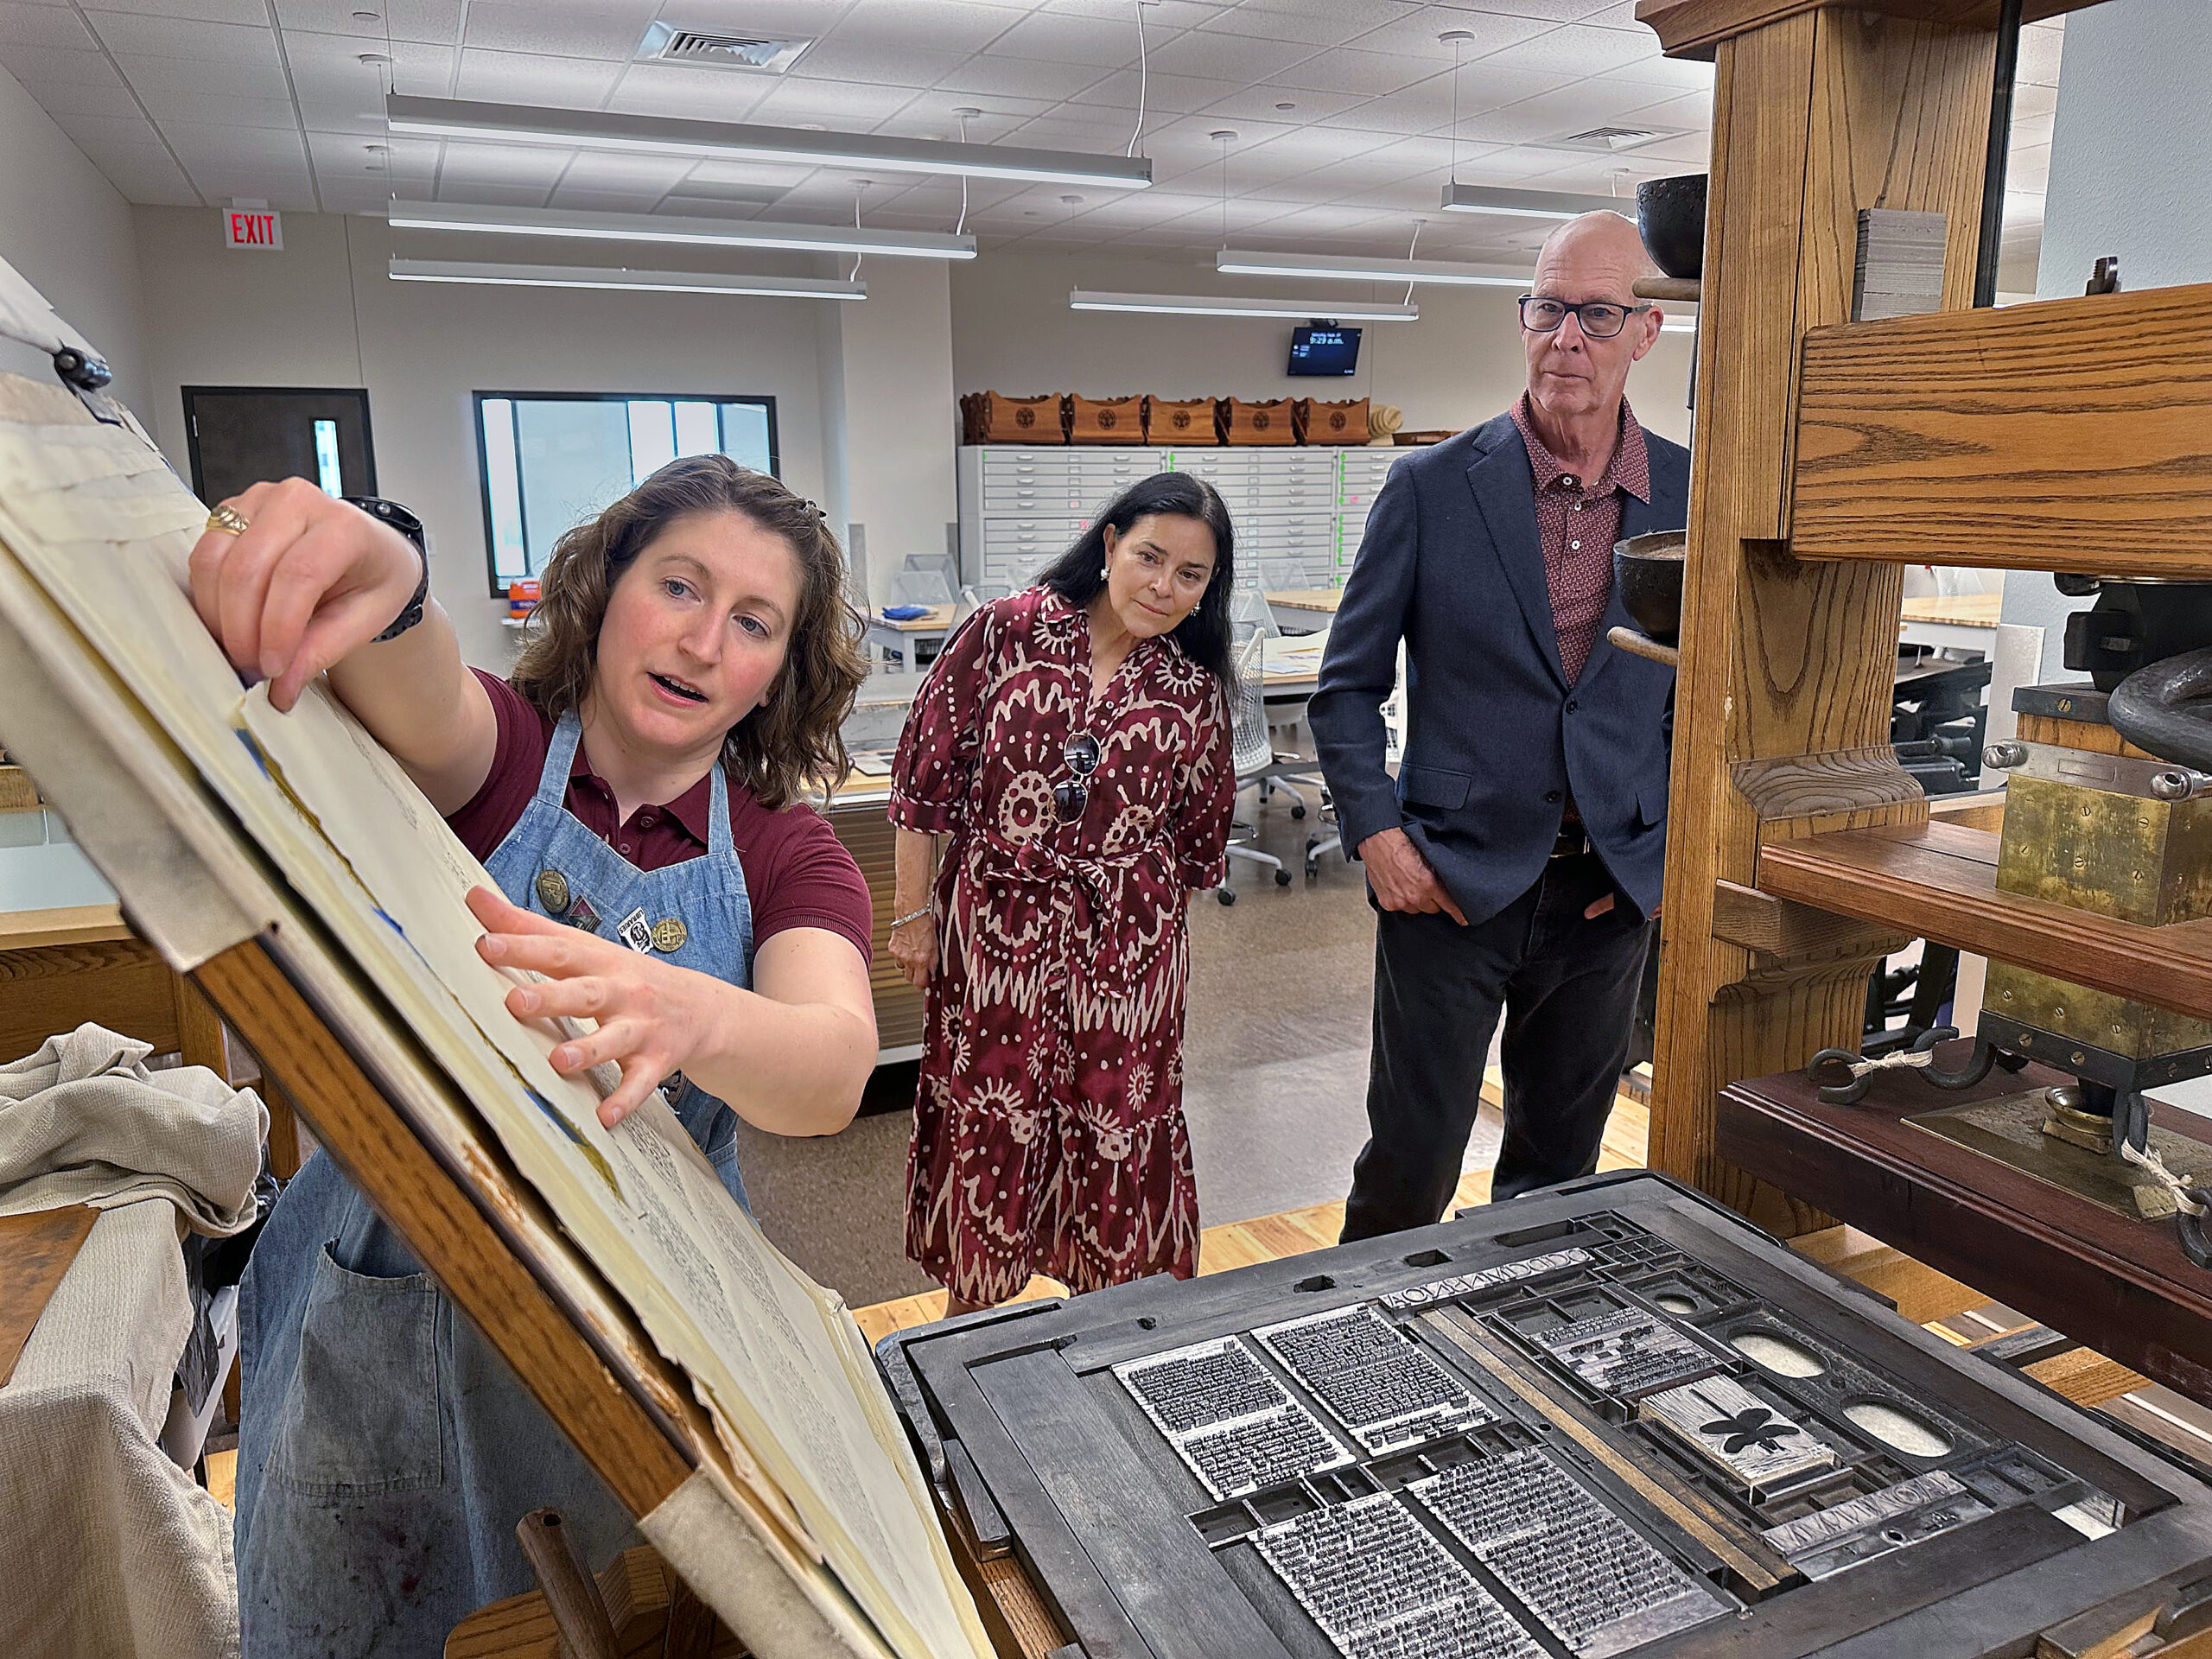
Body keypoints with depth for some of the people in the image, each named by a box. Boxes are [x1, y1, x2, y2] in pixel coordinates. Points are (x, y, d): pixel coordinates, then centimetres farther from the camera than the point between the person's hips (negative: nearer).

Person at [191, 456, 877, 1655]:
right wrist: (382, 587, -58)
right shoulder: (491, 750, -8)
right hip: (380, 1321, 0)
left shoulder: (787, 858, -6)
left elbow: (834, 1070, -27)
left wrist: (686, 1014, -49)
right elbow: (430, 708, -35)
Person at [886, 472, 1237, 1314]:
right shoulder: (1007, 631, -6)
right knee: (986, 1119, 10)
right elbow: (928, 769, -3)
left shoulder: (1194, 691, 2)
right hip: (993, 928, -1)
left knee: (1118, 1125, 11)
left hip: (1126, 945, 2)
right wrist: (913, 911, -2)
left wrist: (1148, 910, 14)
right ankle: (971, 1306, 33)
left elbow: (1198, 834, 13)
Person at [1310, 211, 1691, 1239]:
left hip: (1609, 892, 3)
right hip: (1451, 884, -2)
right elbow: (1348, 686, 0)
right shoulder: (1431, 488, -5)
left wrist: (1678, 845, 2)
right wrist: (1377, 833, -10)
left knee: (1559, 1167, 18)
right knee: (1410, 1166, 4)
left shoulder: (1691, 498, 1)